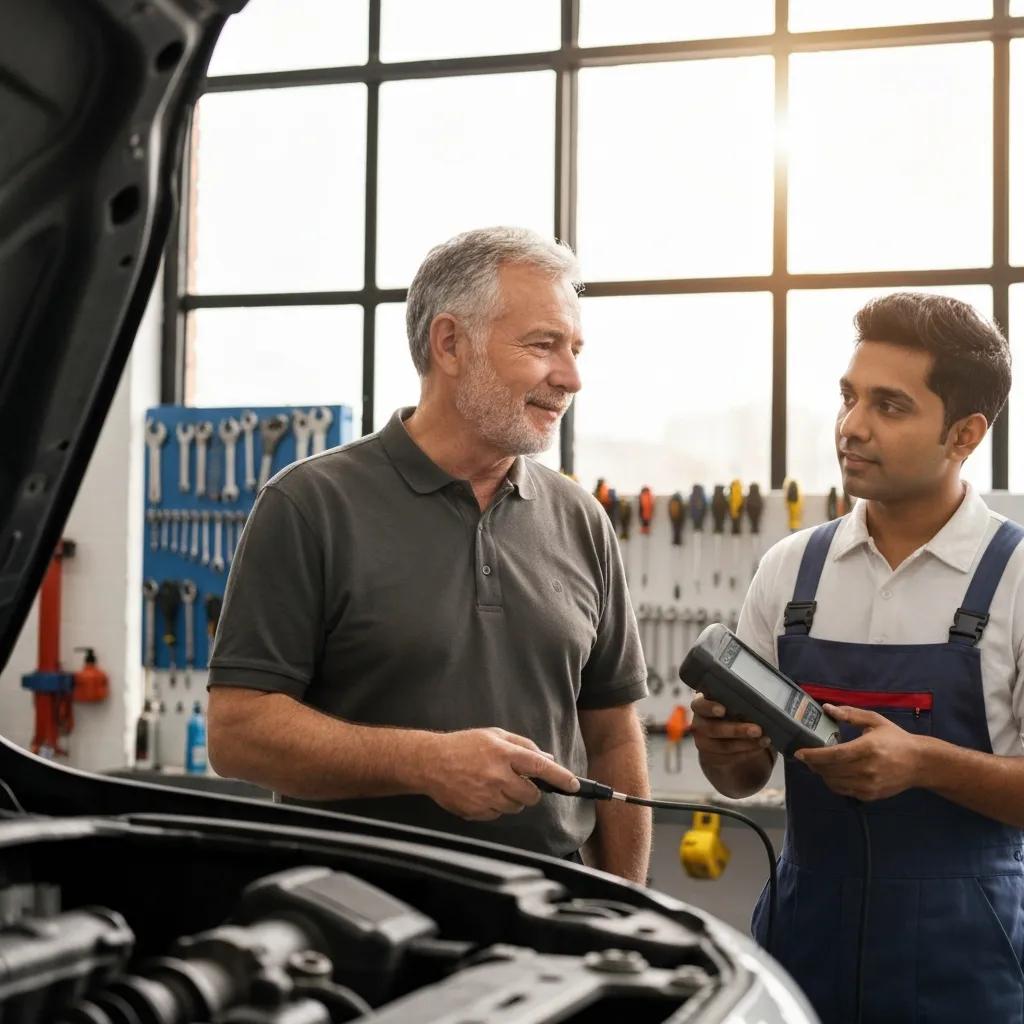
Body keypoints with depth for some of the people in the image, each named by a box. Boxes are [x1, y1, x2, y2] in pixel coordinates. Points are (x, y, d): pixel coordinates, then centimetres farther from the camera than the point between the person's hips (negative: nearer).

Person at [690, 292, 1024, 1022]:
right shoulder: (791, 568, 4)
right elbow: (745, 780, 10)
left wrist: (923, 762, -24)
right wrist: (722, 746, -11)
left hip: (959, 960, -3)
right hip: (805, 931, 4)